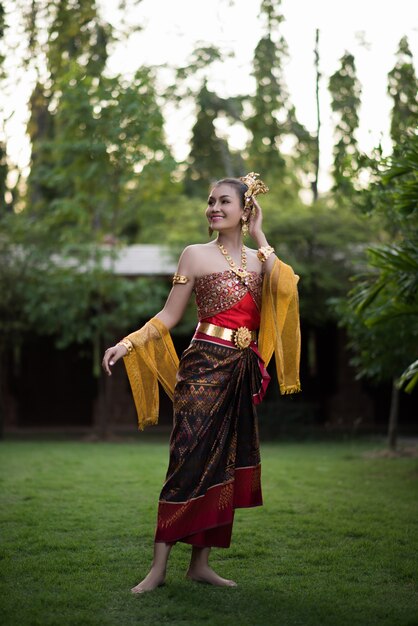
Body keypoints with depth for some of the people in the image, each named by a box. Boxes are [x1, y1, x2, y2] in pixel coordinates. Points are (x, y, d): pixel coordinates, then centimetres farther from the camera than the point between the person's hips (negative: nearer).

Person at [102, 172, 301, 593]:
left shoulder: (259, 259, 12)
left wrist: (260, 238, -2)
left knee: (224, 464, 5)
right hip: (205, 368, -4)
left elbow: (286, 289, -10)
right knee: (189, 462, -10)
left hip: (243, 373, 4)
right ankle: (159, 567, -6)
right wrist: (126, 344, -11)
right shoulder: (196, 255, 3)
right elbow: (169, 316, 2)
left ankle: (200, 563, 13)